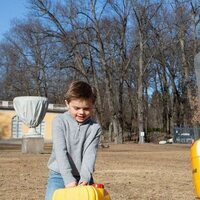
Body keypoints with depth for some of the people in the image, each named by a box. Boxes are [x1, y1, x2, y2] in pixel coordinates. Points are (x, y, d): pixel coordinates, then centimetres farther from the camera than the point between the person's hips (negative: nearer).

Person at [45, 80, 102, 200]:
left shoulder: (95, 128, -2)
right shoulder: (60, 121, -6)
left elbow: (90, 154, -11)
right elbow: (60, 151, -14)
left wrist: (85, 178, -27)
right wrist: (68, 178, -24)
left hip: (83, 177, 2)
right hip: (60, 175, -1)